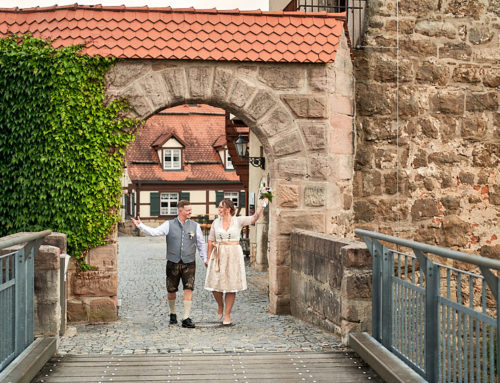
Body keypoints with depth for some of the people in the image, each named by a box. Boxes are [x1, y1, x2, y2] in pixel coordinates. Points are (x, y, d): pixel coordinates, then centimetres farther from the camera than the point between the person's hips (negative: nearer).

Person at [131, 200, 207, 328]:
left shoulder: (195, 226, 6)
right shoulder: (169, 225, 2)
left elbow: (201, 244, 14)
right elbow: (154, 232, -7)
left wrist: (205, 259, 10)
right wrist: (140, 226, -19)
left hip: (189, 263, 0)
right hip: (173, 262, 0)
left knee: (189, 289, -10)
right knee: (171, 290, 7)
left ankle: (186, 319, -5)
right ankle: (172, 314, 31)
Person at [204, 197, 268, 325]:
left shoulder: (238, 221, -1)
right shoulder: (216, 222, 5)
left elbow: (255, 218, -12)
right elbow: (211, 241, 9)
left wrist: (262, 206, -29)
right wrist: (208, 258, 6)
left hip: (234, 256, -2)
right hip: (218, 256, 2)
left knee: (231, 286, 0)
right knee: (215, 285, -3)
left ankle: (227, 315, 11)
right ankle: (220, 305, 28)